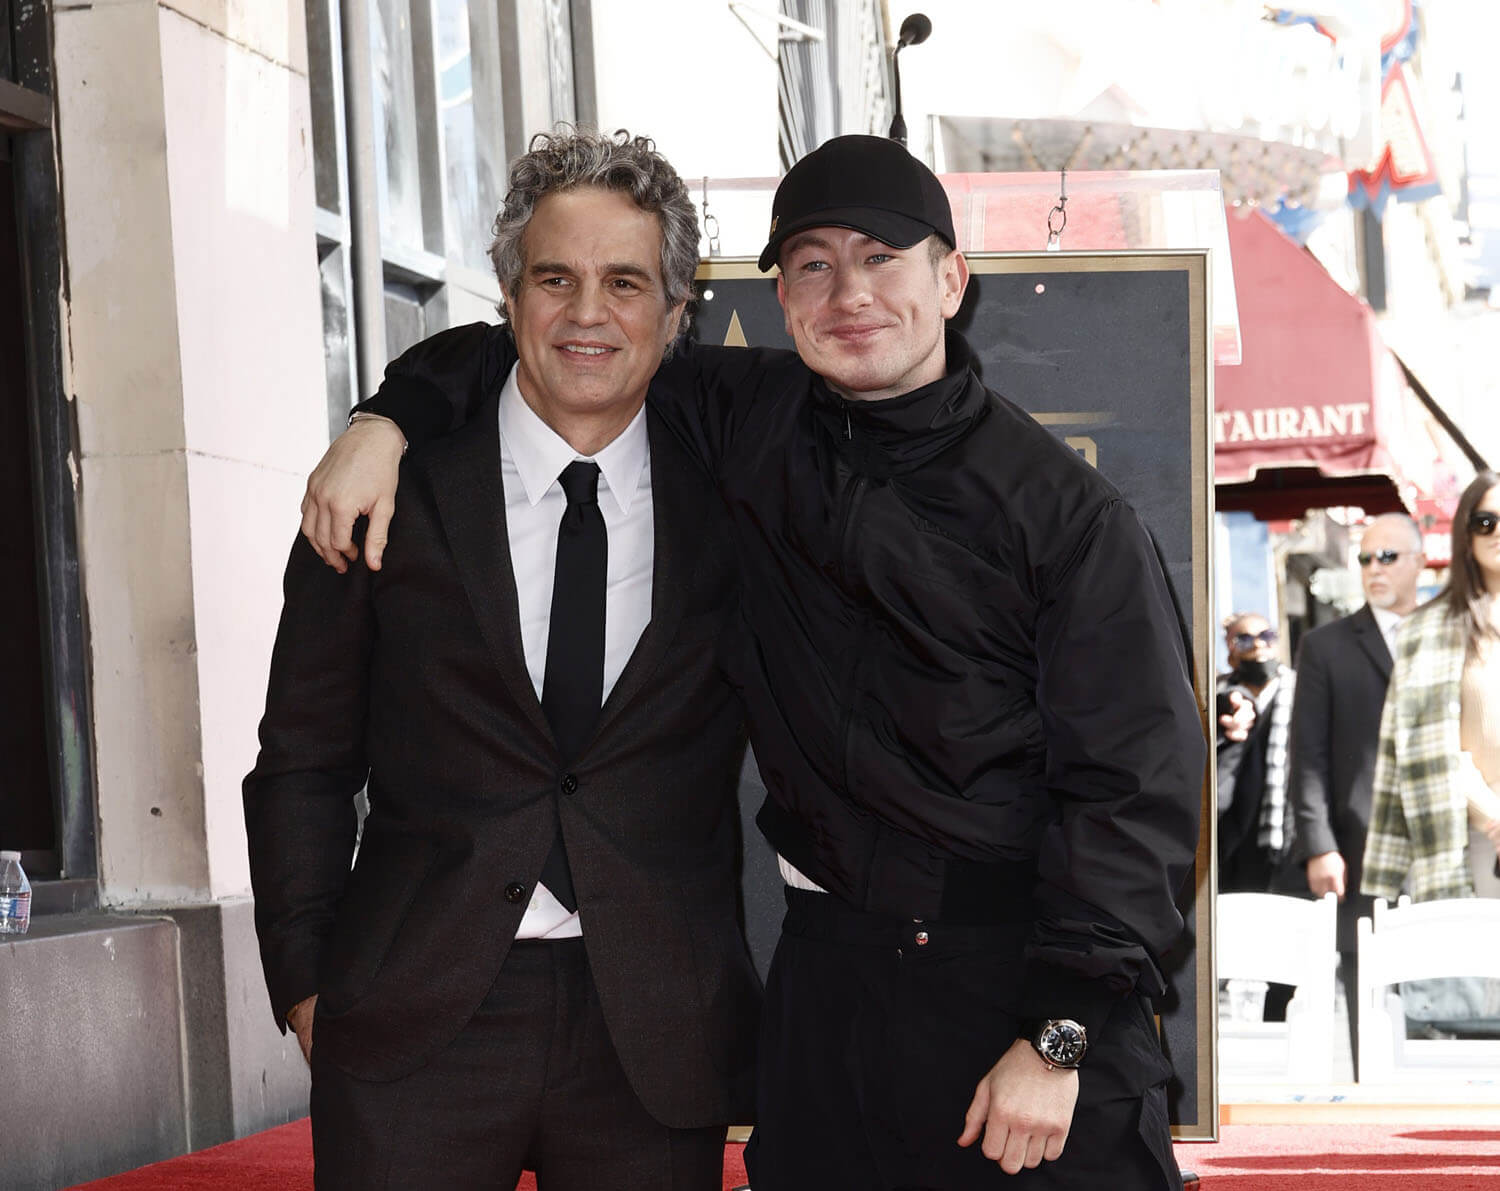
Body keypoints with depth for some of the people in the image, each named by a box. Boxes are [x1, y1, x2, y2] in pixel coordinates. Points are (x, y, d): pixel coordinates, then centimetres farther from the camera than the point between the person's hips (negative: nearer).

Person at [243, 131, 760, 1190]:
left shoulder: (728, 503, 5)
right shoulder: (391, 493, 2)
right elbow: (304, 761, 6)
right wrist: (306, 982, 0)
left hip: (656, 1034, 1)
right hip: (414, 1024, -1)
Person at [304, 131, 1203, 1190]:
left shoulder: (1069, 513, -6)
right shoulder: (748, 422, 7)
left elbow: (1136, 779, -9)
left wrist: (1059, 1037, -15)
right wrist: (392, 419, 4)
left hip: (1022, 977, -3)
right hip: (829, 973, 4)